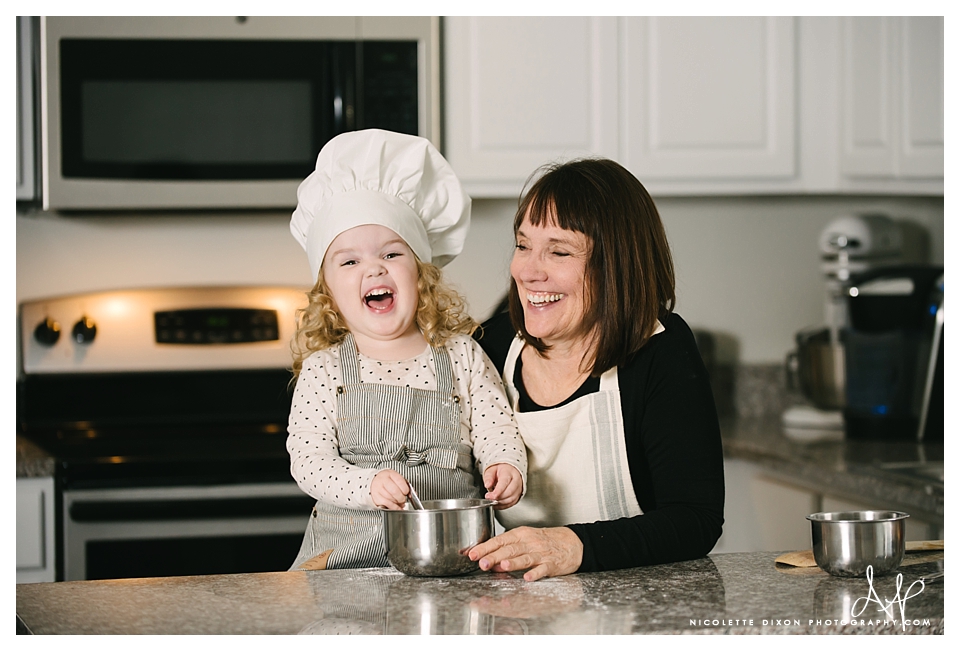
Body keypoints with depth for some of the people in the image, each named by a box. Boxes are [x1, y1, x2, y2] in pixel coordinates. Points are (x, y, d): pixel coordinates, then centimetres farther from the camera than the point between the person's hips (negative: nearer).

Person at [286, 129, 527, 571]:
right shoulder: (324, 369, 6)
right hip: (346, 551, -1)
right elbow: (307, 461, -2)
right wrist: (368, 485, -22)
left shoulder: (462, 356, 10)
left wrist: (505, 468, -16)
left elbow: (497, 432, 8)